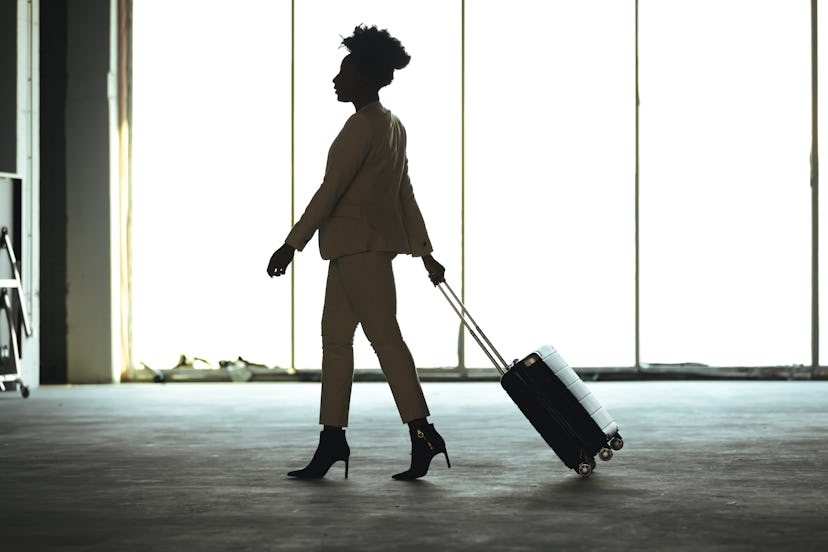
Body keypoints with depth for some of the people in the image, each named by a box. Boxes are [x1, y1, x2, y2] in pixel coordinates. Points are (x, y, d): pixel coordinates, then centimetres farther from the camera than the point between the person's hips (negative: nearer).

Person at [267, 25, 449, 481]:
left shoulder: (362, 126, -13)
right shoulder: (392, 126, 18)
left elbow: (330, 189, -16)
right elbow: (406, 194, 19)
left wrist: (292, 245, -16)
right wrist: (424, 251, 20)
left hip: (360, 242, -10)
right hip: (357, 247, 10)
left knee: (384, 336, -10)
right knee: (335, 338, 10)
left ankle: (423, 435, -10)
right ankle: (332, 440, 13)